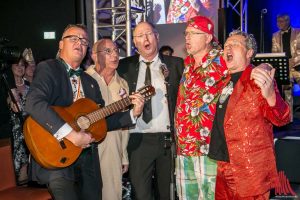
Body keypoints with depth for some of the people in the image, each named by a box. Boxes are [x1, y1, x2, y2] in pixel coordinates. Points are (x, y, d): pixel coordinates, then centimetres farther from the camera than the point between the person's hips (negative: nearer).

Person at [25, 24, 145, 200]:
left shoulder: (90, 81, 19)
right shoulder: (48, 68, -3)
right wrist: (70, 134, -26)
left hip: (88, 158, 7)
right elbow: (34, 103, -21)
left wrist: (133, 114, 4)